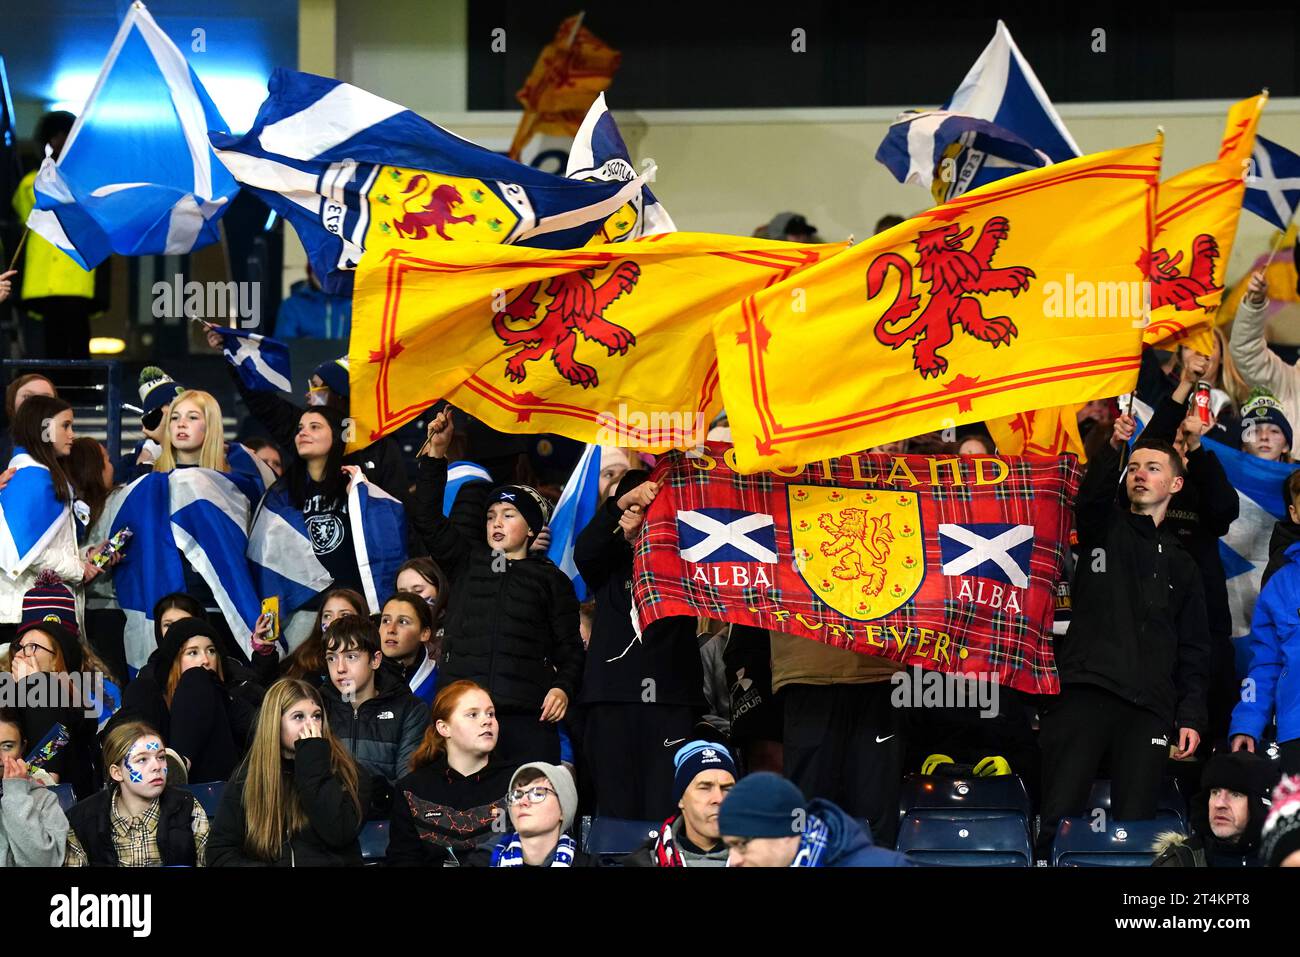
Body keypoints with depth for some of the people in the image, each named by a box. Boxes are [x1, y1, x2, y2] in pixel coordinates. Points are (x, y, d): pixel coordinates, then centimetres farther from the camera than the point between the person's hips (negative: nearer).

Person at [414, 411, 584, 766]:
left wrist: (564, 687, -9)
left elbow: (569, 647, 11)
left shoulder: (550, 579, 13)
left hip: (527, 714, -2)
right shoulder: (467, 562, 19)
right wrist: (436, 452, 3)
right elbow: (427, 518, 10)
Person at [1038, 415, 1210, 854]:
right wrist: (1113, 449, -29)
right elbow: (1092, 495, -9)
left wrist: (1192, 716, 3)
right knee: (1057, 819, -12)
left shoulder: (1181, 566, 22)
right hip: (1083, 694, -2)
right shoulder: (1103, 528, 15)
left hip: (1149, 709, 2)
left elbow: (1193, 651, 17)